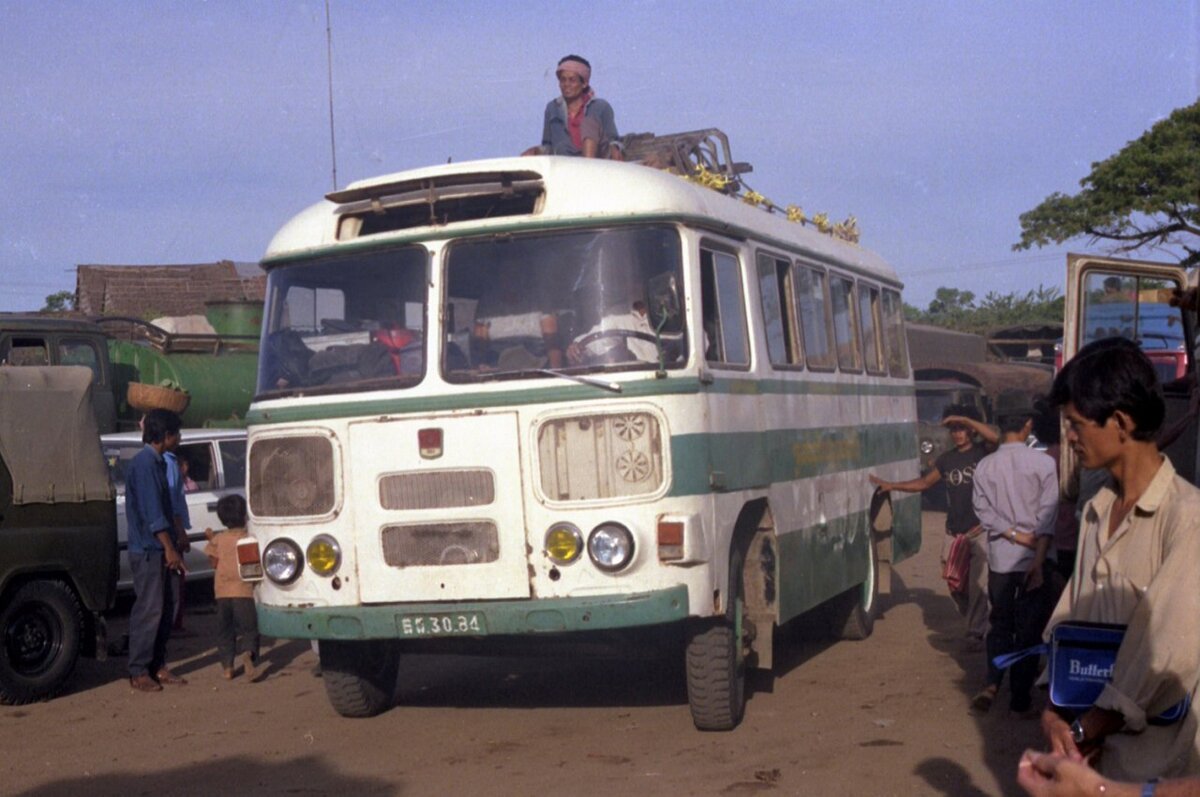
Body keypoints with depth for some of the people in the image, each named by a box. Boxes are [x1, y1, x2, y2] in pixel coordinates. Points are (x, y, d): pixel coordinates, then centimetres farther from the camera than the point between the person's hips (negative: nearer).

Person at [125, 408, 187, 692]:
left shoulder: (156, 462, 15)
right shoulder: (144, 463, -16)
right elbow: (152, 512, -21)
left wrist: (171, 546, 19)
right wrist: (170, 549, -20)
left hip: (156, 549, 10)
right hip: (147, 549, -10)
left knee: (165, 608, 12)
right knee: (149, 610, -6)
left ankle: (158, 666, 18)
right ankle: (138, 672, 0)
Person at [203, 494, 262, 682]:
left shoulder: (218, 539, 2)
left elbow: (214, 563, 8)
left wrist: (211, 539, 16)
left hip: (222, 591, 2)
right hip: (244, 590, -2)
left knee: (225, 630, 12)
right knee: (249, 629, 1)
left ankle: (227, 666, 10)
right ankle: (249, 655, -24)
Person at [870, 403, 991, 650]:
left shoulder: (983, 454, -2)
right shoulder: (947, 460, 13)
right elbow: (924, 483, 23)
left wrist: (966, 419, -22)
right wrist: (891, 486, 17)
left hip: (980, 531, -5)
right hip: (954, 533, 5)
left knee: (978, 584, -9)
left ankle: (976, 633, 1)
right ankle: (974, 623, 25)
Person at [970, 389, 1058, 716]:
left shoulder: (985, 466, 0)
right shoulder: (1043, 463, -7)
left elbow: (985, 512, -6)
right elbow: (1047, 517, -13)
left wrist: (1015, 536, -7)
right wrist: (1038, 558, -14)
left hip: (1000, 558, 2)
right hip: (1033, 559, -2)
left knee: (999, 625, 16)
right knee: (1028, 630, 6)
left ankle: (991, 683, -2)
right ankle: (1020, 699, 8)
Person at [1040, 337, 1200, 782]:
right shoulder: (1097, 512, 6)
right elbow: (1069, 620, 6)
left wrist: (1083, 729, -11)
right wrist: (1056, 710, -8)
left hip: (1152, 764, -6)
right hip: (1089, 745, 6)